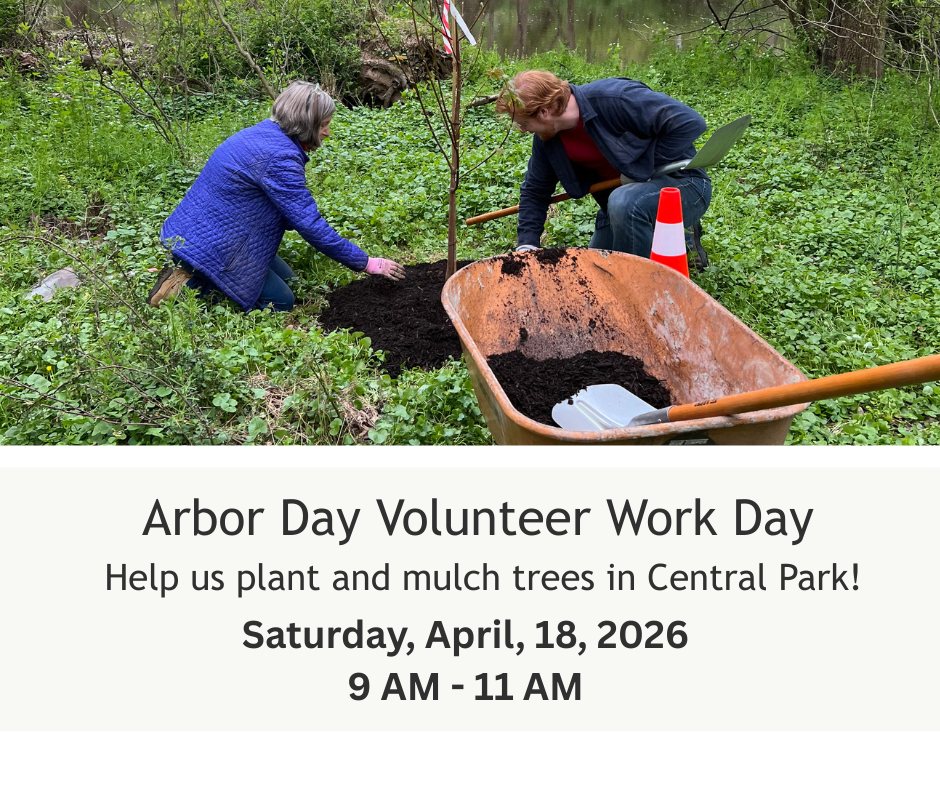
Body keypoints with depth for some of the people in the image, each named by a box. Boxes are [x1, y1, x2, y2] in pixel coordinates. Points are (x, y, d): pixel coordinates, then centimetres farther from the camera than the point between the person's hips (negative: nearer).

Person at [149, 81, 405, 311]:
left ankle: (191, 273, 13)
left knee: (284, 276, 20)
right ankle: (188, 286, -5)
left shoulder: (264, 132, 7)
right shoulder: (278, 158, -24)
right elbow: (310, 225, -23)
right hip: (207, 245, -10)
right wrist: (367, 263, -17)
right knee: (280, 302, 0)